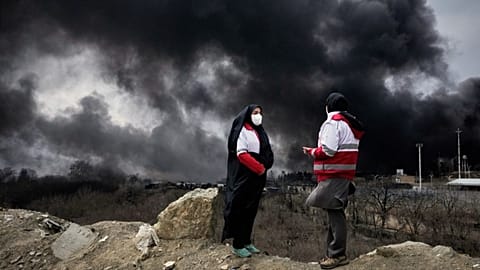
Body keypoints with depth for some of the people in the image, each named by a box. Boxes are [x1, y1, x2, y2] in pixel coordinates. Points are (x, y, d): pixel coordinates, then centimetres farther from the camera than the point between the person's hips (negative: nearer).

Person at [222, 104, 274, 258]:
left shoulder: (259, 132, 17)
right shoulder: (242, 130, -6)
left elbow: (267, 153, 17)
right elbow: (241, 154, -16)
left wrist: (264, 166, -1)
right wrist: (259, 168, -15)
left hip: (257, 177, 8)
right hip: (244, 177, -8)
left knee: (251, 210, 11)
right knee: (241, 210, -5)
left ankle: (246, 242, 19)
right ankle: (237, 245, 1)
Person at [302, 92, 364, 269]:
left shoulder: (332, 122, -9)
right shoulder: (350, 124, 21)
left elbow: (328, 150, -18)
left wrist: (311, 152, -1)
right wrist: (316, 151, 17)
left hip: (334, 175, -10)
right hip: (344, 174, 10)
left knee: (334, 213, -9)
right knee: (335, 213, 10)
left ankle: (338, 255, -7)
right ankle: (334, 253, 14)